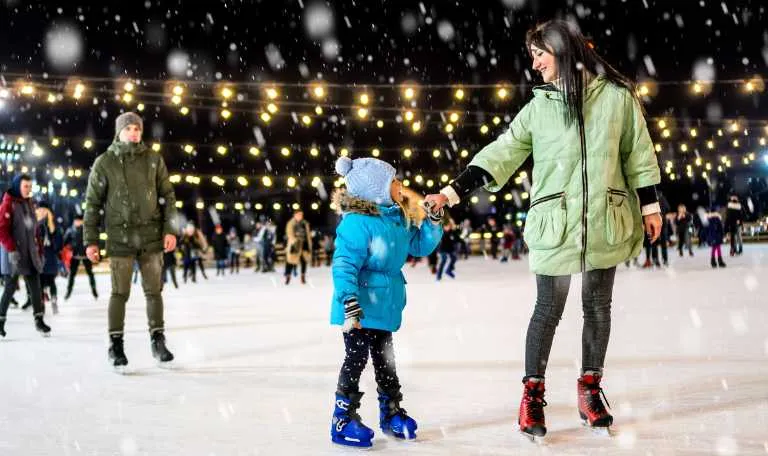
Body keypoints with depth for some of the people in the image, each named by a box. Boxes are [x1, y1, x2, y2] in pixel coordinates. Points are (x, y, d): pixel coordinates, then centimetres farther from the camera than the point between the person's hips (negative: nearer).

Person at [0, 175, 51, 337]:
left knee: (35, 285, 4)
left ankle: (39, 319, 8)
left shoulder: (29, 204, 13)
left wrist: (40, 249, 15)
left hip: (31, 252, 6)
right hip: (16, 253, -6)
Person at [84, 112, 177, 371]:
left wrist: (170, 229, 0)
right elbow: (93, 203, 3)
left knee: (154, 291, 6)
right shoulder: (104, 163, 1)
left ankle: (158, 341, 15)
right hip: (120, 236, -2)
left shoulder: (153, 160, 5)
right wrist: (91, 240, 0)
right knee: (120, 292, -2)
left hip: (151, 235, 2)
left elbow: (167, 196, 8)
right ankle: (116, 344, 8)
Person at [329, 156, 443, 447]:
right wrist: (350, 303, -29)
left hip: (384, 306, 8)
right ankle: (343, 420, 9)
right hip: (361, 307, -8)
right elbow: (344, 266, -24)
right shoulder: (357, 223, -20)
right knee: (356, 360, -2)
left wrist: (433, 219, 5)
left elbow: (421, 246, 17)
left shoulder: (399, 220, 7)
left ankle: (391, 413, 31)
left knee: (384, 360, 18)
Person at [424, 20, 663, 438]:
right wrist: (451, 193, -11)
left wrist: (650, 206, 9)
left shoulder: (616, 96, 0)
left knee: (598, 307, 12)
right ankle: (532, 394, 16)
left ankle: (590, 388, 28)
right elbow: (501, 153, -3)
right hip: (555, 225, -1)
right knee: (548, 309, 3)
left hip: (606, 223, 1)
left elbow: (638, 153, 7)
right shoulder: (539, 106, 1)